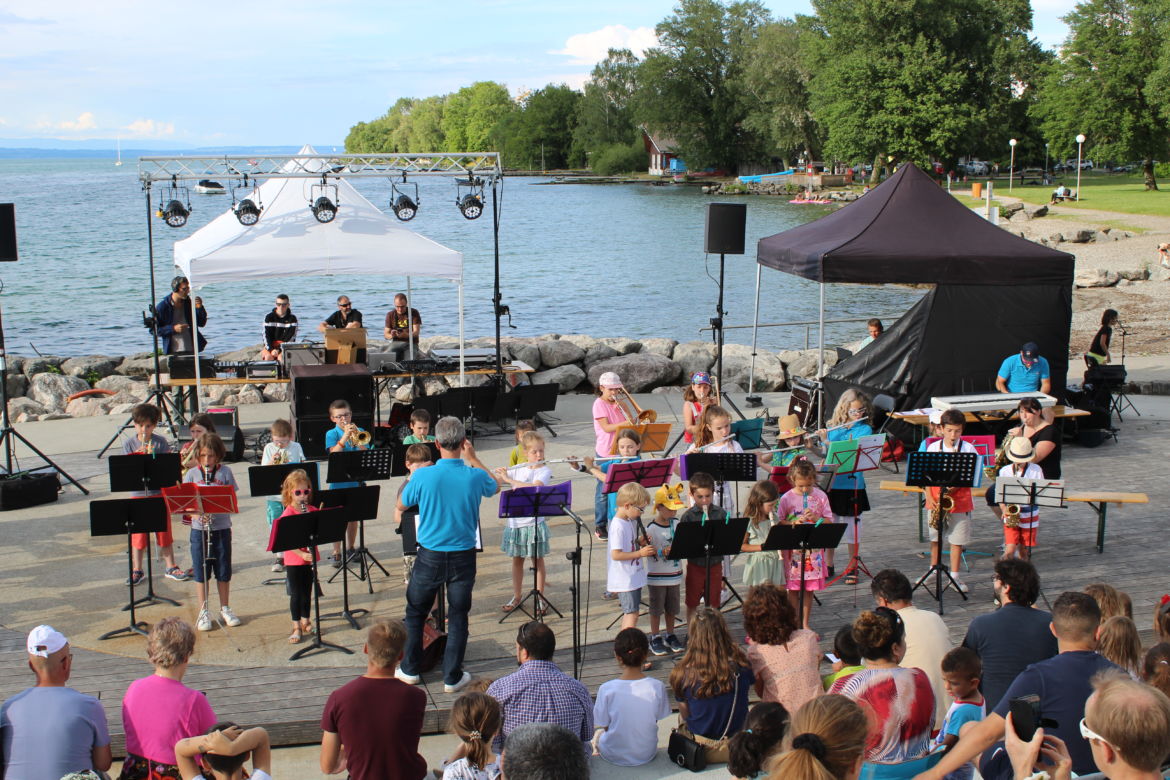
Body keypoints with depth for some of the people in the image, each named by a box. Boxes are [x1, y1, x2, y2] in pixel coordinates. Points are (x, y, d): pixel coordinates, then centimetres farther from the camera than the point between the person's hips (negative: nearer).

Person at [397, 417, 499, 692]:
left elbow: (401, 506, 3)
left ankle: (410, 669, 28)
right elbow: (495, 487, 13)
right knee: (458, 617, 12)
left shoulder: (423, 476, -17)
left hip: (430, 556, -1)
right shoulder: (475, 477, -13)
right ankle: (452, 677, 18)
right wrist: (473, 459, 15)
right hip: (463, 556, 1)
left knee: (415, 612, 18)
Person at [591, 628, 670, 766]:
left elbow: (601, 726, -10)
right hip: (646, 755, 2)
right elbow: (656, 720, -3)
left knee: (598, 732, 27)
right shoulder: (657, 687, -17)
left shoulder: (606, 689, -21)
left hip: (613, 756, -1)